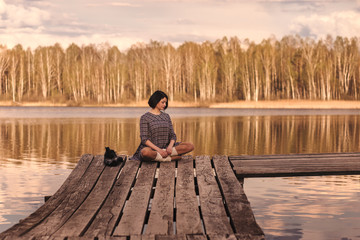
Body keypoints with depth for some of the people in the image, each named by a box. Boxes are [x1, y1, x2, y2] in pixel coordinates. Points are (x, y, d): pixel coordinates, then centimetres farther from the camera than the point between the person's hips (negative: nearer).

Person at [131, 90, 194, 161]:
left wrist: (170, 146, -12)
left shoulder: (166, 116, 15)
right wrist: (158, 149, -21)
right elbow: (144, 139, -8)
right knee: (145, 152, -42)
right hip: (151, 148, -5)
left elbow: (172, 135, 10)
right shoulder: (145, 117, 0)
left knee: (190, 146, -15)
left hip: (165, 147, 5)